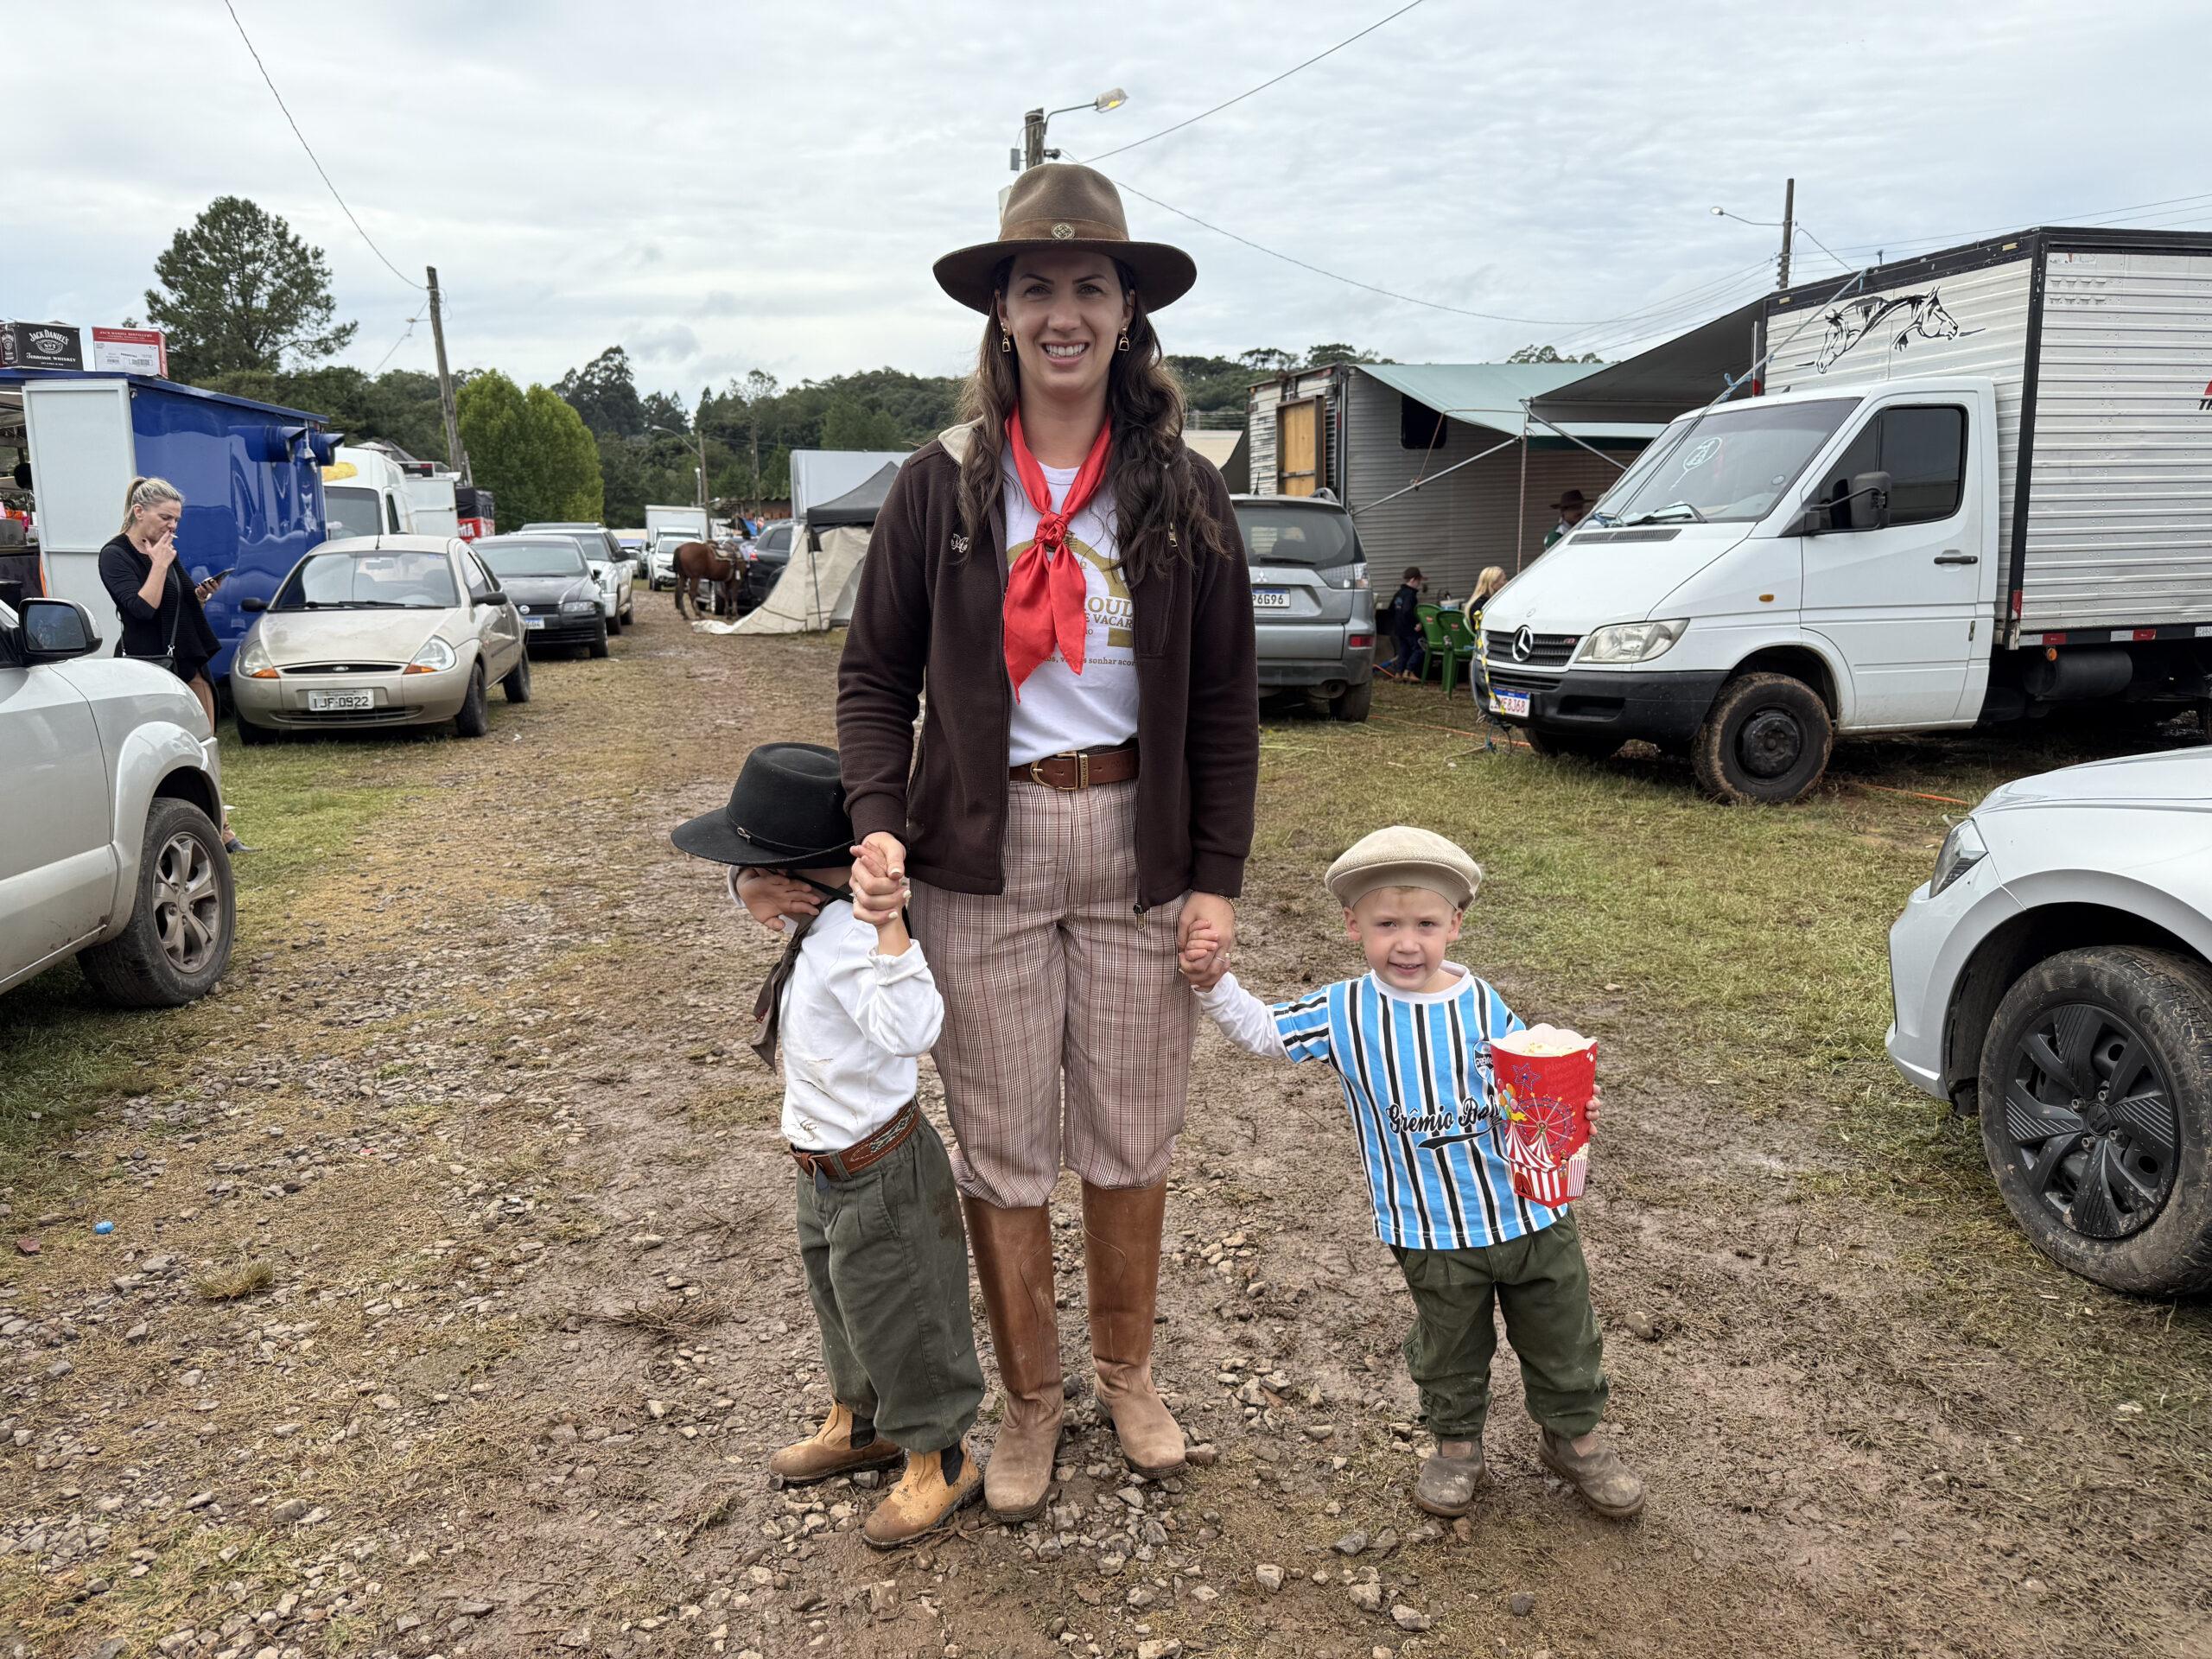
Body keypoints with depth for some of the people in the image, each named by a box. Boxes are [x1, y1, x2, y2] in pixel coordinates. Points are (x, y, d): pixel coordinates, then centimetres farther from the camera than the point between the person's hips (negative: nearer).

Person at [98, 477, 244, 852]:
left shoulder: (165, 551, 14)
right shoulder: (115, 555, -8)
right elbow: (142, 607, -21)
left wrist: (202, 592, 4)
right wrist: (159, 565, -14)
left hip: (188, 663, 7)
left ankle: (219, 832, 10)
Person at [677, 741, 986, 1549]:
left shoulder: (849, 940, -32)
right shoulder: (816, 918, -3)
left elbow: (910, 1029, -45)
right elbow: (756, 886, 17)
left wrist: (890, 932, -53)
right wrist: (753, 890, -5)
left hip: (879, 1173, -10)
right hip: (828, 1169, 10)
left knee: (897, 1319, 9)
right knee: (842, 1303, 28)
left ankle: (941, 1461, 31)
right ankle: (859, 1425, 52)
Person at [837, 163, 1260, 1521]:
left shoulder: (1184, 493, 2)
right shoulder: (940, 488, 0)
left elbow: (1226, 700, 3)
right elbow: (877, 675, 3)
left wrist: (1218, 877, -3)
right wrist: (879, 821, -13)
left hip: (1138, 847, 1)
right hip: (983, 853, 0)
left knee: (1132, 1137, 12)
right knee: (1002, 1146, 8)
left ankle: (1131, 1372, 36)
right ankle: (1031, 1399, 29)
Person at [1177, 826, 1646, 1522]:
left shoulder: (1482, 1004, -7)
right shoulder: (1343, 1013, -8)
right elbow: (1262, 1030, 1)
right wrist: (1213, 983, -12)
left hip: (1531, 1212, 1)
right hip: (1433, 1231, -1)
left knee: (1563, 1335, 17)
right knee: (1450, 1348, 18)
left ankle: (1572, 1436, 42)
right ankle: (1456, 1443, 43)